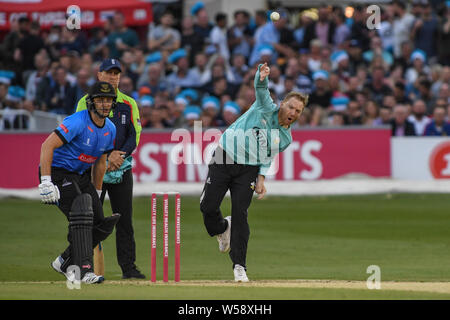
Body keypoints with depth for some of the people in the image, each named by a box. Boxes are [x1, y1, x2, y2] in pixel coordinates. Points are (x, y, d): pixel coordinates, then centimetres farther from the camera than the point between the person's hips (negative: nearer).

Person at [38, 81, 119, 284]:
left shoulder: (110, 129, 5)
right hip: (58, 174, -8)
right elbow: (47, 146, -27)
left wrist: (96, 193, 20)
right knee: (81, 214, -27)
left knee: (102, 225, 3)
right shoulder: (78, 122, -21)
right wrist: (45, 182, -33)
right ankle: (84, 269, -29)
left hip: (82, 176, 8)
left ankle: (65, 262, 19)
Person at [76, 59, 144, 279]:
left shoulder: (129, 104, 12)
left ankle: (128, 267, -1)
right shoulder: (86, 102, 4)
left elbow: (135, 135, 7)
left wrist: (120, 154, -11)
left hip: (122, 168, 2)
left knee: (125, 219, -1)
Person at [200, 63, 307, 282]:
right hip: (223, 160, -2)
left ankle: (239, 266, -5)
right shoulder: (266, 108, 0)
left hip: (248, 171, 2)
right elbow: (261, 89, -18)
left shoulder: (286, 138, 10)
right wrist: (262, 76, -40)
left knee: (240, 213, -10)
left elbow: (267, 157, 12)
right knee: (208, 206, -6)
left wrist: (261, 178, -5)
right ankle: (222, 229, 29)